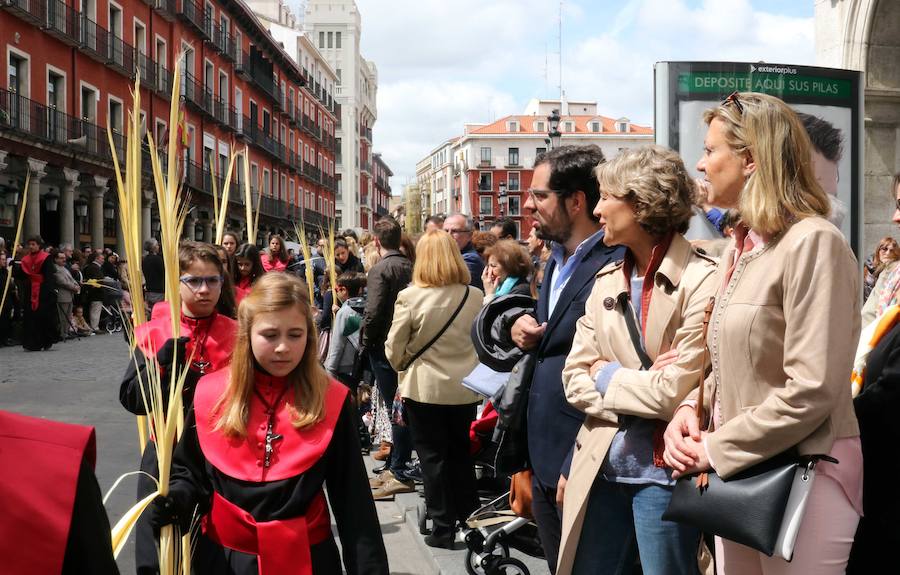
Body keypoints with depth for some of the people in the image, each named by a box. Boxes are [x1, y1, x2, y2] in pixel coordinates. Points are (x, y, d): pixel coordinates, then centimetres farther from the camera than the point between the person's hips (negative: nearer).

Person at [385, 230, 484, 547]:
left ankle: (443, 527, 12)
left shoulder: (410, 297, -16)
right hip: (465, 388, 3)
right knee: (462, 454, 18)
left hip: (424, 388, -3)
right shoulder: (475, 296, -7)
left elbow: (394, 349, -8)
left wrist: (404, 367, 13)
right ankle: (469, 519, 27)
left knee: (433, 457, 8)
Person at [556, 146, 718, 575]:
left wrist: (609, 376, -4)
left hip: (664, 471, -6)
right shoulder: (606, 281, 8)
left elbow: (676, 392, -18)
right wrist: (643, 388, -12)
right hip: (601, 465, 6)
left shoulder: (701, 280, -13)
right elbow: (575, 379, 4)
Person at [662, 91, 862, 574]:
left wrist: (715, 450, -15)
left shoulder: (813, 243, -16)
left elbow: (811, 391, -22)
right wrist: (689, 411, -2)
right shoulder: (741, 248, 11)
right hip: (738, 475, 8)